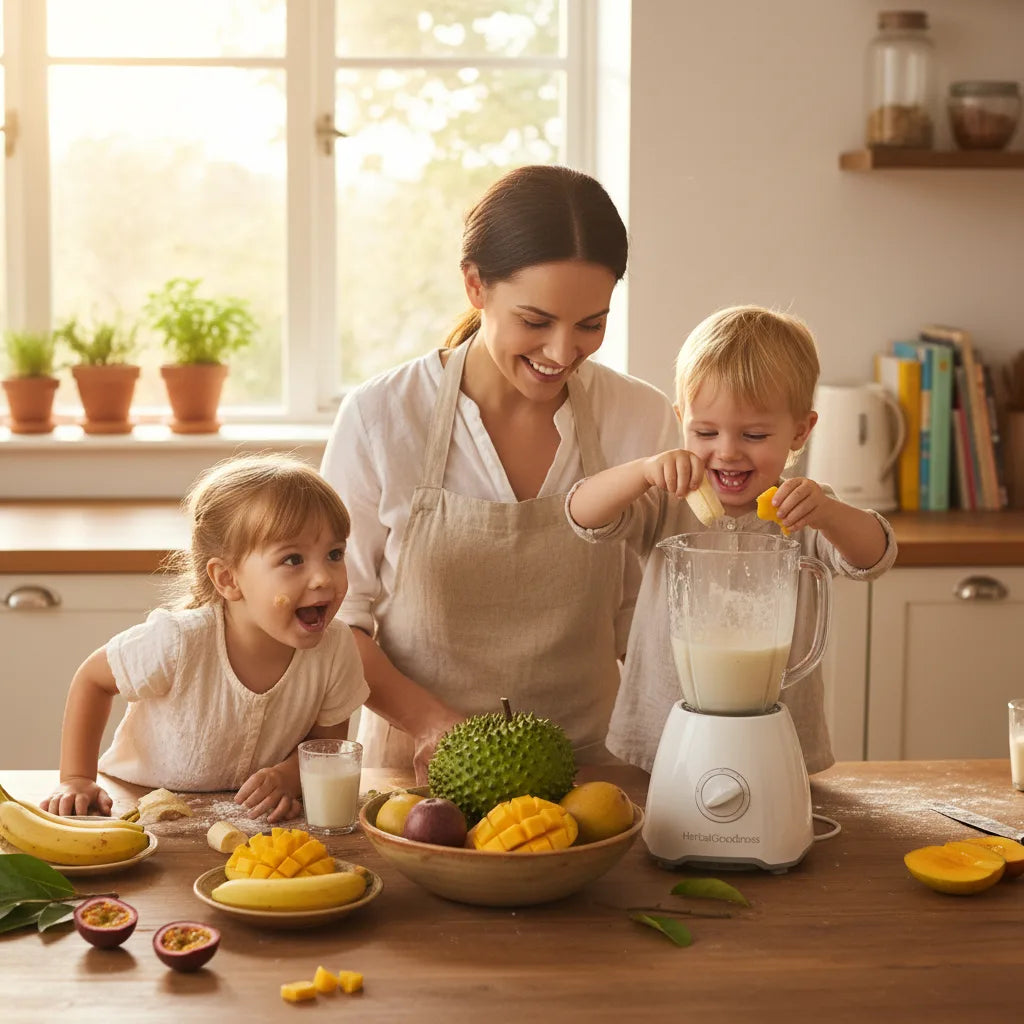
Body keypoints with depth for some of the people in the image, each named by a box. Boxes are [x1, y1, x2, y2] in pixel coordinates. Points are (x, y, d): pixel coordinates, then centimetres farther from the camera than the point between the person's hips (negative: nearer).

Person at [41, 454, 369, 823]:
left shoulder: (335, 648, -18)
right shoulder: (178, 642, -28)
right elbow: (92, 679, -8)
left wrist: (289, 776, -21)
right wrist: (76, 779, -9)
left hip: (254, 811, 3)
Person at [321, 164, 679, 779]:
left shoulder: (645, 423, 0)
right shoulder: (380, 419, -4)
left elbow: (648, 624, 8)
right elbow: (337, 617, 1)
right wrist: (432, 720, -12)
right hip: (415, 772, 0)